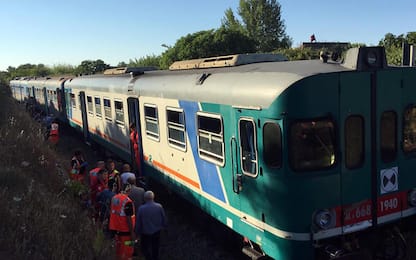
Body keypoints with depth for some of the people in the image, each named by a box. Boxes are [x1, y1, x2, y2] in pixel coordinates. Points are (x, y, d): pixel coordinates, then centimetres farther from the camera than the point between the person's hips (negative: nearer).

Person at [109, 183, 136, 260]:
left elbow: (112, 213, 9)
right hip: (125, 230, -7)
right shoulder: (127, 201, -21)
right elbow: (129, 218, -22)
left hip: (116, 228, 7)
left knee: (119, 250, 21)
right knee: (127, 252, 4)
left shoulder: (114, 198, 0)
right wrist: (132, 233, -15)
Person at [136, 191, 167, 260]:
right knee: (155, 249, 20)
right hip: (156, 232, 3)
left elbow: (138, 222, -9)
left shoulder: (141, 208, -17)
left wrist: (137, 232, 5)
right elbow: (164, 219, -5)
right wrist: (163, 226, 13)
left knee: (145, 248, 13)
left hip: (145, 233, -2)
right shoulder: (159, 207, -14)